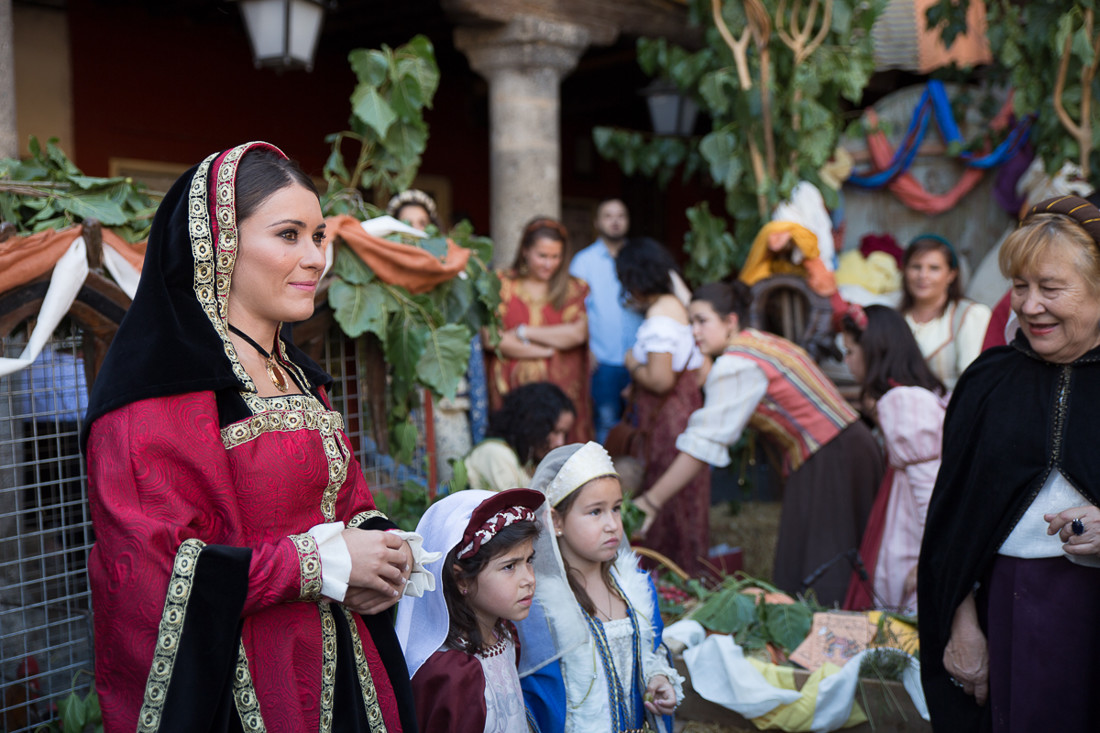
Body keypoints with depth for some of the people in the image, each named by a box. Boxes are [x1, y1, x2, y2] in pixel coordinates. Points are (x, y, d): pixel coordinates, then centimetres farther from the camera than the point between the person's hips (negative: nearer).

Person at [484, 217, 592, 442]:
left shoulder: (574, 289, 12)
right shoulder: (502, 285, 8)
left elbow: (577, 334, -4)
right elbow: (490, 338, -4)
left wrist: (523, 333, -3)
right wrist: (549, 350, -5)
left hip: (562, 391, 1)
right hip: (513, 392, -1)